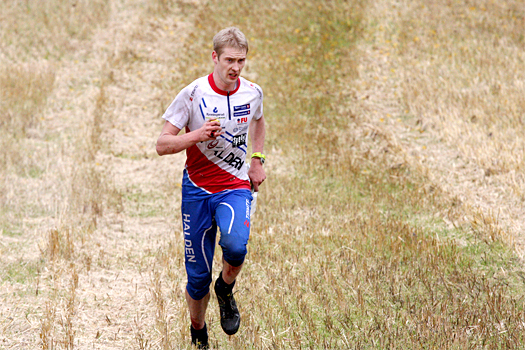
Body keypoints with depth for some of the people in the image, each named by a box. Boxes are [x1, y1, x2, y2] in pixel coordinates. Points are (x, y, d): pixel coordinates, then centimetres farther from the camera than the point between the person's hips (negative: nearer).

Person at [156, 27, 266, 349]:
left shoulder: (252, 93, 0)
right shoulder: (193, 95, -10)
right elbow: (162, 144, -10)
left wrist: (257, 160, 16)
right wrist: (198, 135, -25)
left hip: (236, 187, 1)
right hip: (197, 189, -1)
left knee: (235, 244, -31)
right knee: (198, 276, 2)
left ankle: (226, 290, 1)